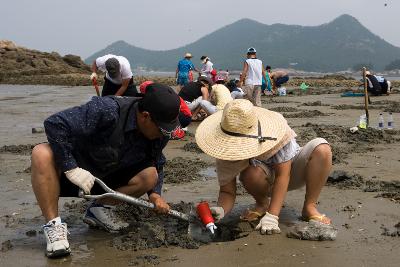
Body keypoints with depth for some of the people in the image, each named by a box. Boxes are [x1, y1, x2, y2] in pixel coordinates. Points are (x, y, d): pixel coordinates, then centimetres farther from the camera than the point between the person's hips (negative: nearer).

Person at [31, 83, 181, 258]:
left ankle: (99, 209, 0)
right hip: (73, 175, -5)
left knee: (150, 175, -19)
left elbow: (157, 165, 7)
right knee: (42, 154, -35)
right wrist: (71, 168, -34)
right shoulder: (107, 111, -33)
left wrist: (154, 194, -12)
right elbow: (55, 123, -33)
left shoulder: (159, 134, -11)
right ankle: (53, 225, -26)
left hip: (108, 179, 5)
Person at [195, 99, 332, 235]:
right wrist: (221, 210, -44)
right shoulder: (226, 152, -26)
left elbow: (283, 174, -33)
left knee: (322, 148, -30)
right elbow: (227, 191, -19)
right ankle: (262, 203, -1)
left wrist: (272, 216, -38)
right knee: (252, 173, -37)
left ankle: (309, 207, -15)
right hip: (267, 182, 1)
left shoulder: (276, 127, -34)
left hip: (290, 170, -1)